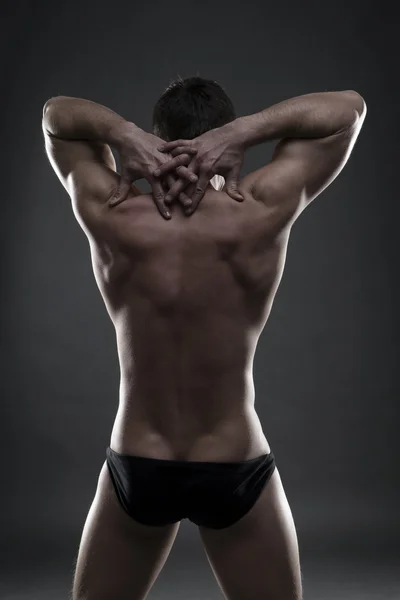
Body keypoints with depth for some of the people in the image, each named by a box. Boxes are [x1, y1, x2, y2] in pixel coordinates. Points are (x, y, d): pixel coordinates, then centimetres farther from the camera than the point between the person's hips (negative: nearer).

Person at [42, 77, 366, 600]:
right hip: (237, 473, -1)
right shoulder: (261, 213, -15)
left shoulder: (110, 217, -12)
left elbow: (56, 113, 6)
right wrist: (244, 130, -15)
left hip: (136, 472, 2)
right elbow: (349, 108, -2)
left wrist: (124, 134, -13)